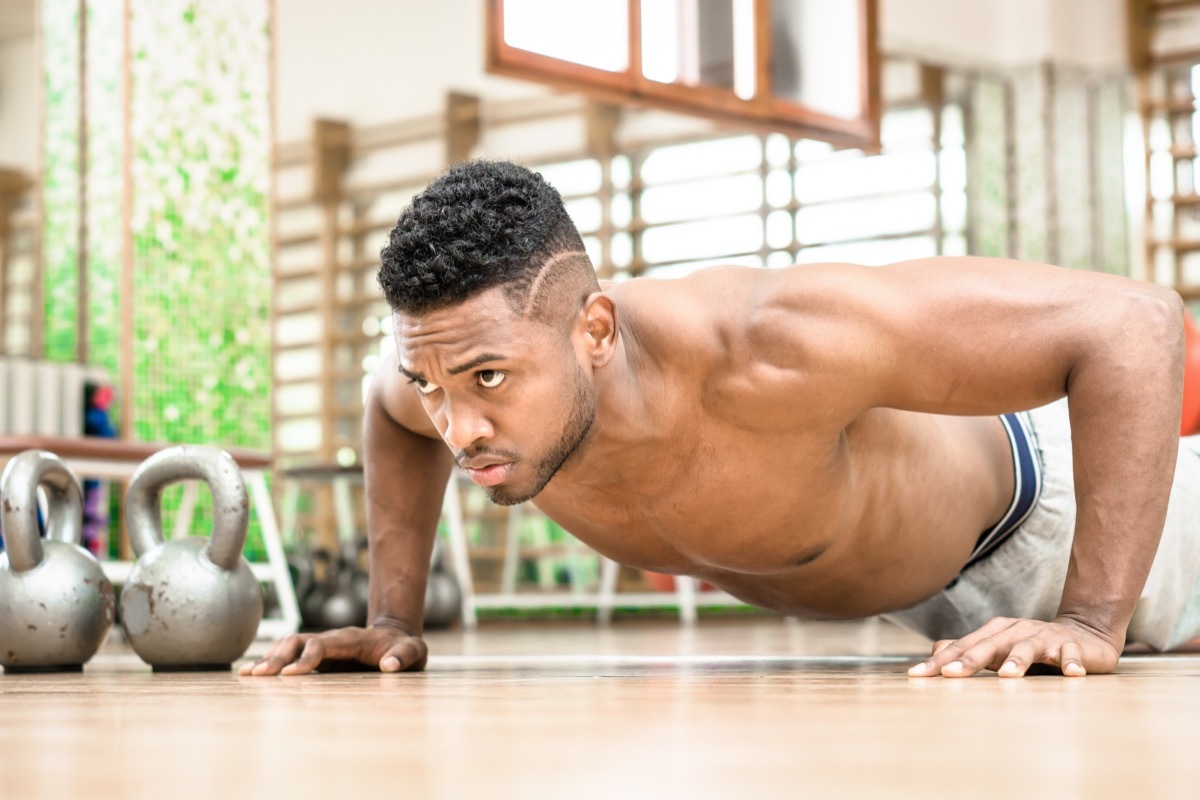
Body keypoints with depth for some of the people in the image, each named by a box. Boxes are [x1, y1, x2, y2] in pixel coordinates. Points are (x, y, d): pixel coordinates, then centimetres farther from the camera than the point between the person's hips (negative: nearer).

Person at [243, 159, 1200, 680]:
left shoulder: (761, 346, -51)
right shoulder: (480, 357, -32)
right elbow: (390, 411, -3)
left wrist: (1092, 625, -48)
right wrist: (395, 621, -10)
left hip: (1015, 503, -6)